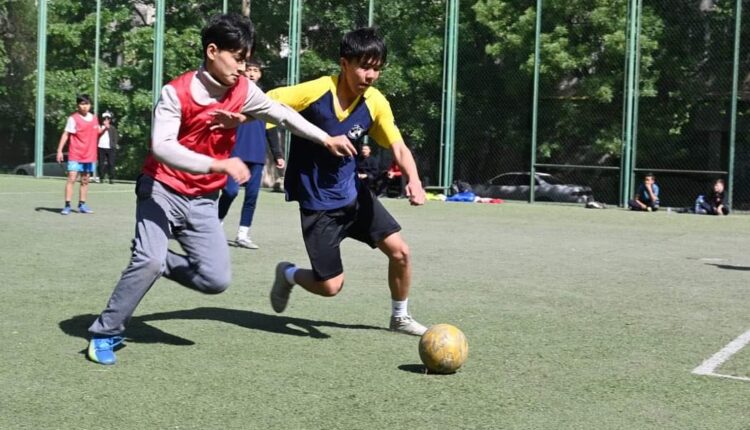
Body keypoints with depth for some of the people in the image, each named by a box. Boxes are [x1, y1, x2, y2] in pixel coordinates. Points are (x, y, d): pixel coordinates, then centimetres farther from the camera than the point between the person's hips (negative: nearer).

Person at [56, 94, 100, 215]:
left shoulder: (94, 118, 10)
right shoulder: (73, 118, -7)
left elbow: (97, 133, 21)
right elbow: (66, 134, -10)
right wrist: (60, 150, -16)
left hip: (89, 156, 6)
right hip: (75, 156, -6)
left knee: (85, 181, 10)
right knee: (71, 179, -12)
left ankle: (82, 205, 18)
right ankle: (67, 206, -10)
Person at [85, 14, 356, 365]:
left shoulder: (243, 91, -3)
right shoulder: (176, 92, -18)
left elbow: (282, 114, 11)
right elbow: (162, 147, -30)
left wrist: (326, 140, 10)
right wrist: (219, 165, -39)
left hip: (203, 202, 5)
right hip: (162, 191, -5)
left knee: (217, 280, -6)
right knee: (149, 261, -23)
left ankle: (157, 262, 20)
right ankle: (105, 334, -4)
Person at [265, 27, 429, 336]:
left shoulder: (375, 103, -8)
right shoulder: (315, 92, -21)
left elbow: (399, 148, -9)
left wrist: (413, 180, -29)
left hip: (354, 194, 5)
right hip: (317, 203, -4)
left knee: (400, 252, -1)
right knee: (331, 286, -5)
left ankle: (400, 317, 25)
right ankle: (287, 274, 29)